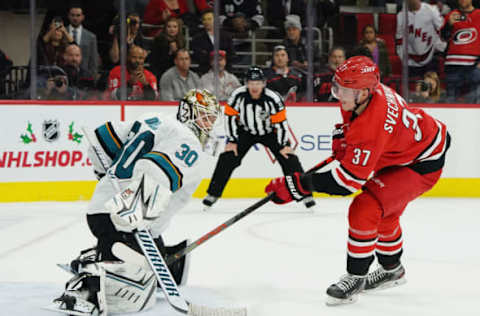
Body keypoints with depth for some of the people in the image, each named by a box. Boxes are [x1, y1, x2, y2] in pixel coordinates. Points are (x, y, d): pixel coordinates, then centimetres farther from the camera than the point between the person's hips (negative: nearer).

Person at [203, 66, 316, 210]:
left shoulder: (273, 98, -27)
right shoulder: (238, 95, -23)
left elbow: (281, 122, -19)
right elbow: (230, 117, -12)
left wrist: (284, 145, -17)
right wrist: (232, 141, -11)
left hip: (270, 132, -1)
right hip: (245, 132, 1)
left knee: (288, 158, -12)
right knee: (227, 159, -10)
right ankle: (213, 194, 3)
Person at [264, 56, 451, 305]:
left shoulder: (371, 129, -40)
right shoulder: (366, 90, -14)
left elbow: (348, 180, -36)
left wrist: (296, 186, -36)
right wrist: (343, 137, 4)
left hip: (422, 164, -10)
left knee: (365, 208, -21)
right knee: (385, 213, 24)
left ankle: (356, 278, -6)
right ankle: (392, 269, 46)